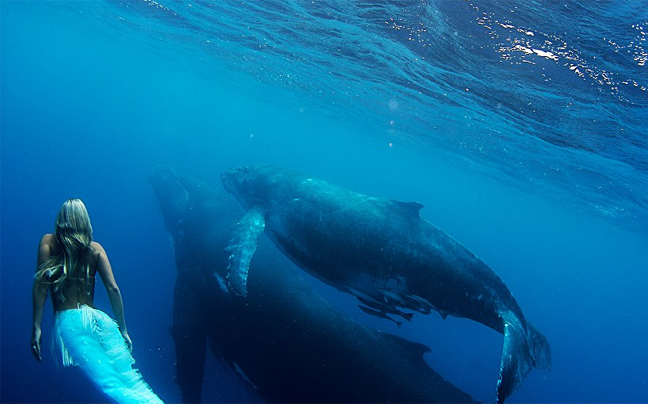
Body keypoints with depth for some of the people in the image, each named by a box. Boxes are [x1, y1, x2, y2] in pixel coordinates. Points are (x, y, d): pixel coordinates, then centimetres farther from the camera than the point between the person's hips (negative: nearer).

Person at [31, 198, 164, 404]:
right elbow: (113, 289, 9)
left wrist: (37, 327, -2)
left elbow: (41, 284, 0)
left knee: (111, 384, -20)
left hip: (68, 321, -2)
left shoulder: (49, 242, 12)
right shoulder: (95, 248, 16)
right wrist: (123, 330, 13)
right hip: (98, 318, 2)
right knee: (131, 380, -10)